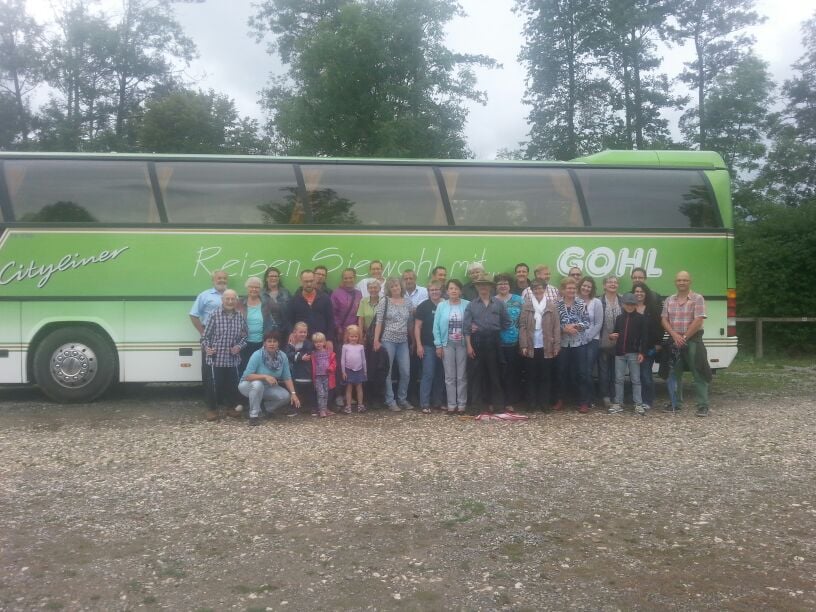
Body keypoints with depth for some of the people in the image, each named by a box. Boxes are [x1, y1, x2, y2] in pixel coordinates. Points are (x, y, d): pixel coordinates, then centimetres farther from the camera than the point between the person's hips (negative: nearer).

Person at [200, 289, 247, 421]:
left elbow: (244, 337, 11)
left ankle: (233, 407, 27)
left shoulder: (240, 317, 4)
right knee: (214, 384, 1)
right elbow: (205, 336, -2)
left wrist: (239, 346, -7)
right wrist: (206, 348, -18)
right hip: (216, 358, -3)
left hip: (233, 359, 3)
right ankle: (212, 409, 18)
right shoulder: (214, 315, -6)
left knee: (232, 383, 10)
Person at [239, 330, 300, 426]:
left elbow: (287, 377, -8)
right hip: (248, 385, -4)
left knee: (286, 396, -18)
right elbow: (247, 376, -31)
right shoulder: (257, 355, -26)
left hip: (267, 387, 5)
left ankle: (264, 407, 11)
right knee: (258, 384, -38)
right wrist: (265, 376, -42)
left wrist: (293, 393, -18)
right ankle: (254, 415, -21)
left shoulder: (282, 356, -13)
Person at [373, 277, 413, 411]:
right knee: (387, 372, 1)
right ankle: (390, 401, 9)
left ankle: (402, 399, 18)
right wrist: (376, 340, -11)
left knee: (406, 372, 3)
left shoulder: (407, 302, 8)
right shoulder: (384, 301, -3)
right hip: (388, 340, -4)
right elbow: (379, 322, -6)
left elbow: (410, 322, 12)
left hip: (403, 341, 4)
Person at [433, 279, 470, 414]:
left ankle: (462, 404, 10)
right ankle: (451, 404, 11)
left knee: (462, 376, 4)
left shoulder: (467, 305, -2)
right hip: (447, 344, 1)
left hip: (462, 344, -1)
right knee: (450, 376, 5)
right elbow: (436, 326, 1)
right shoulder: (441, 306, 2)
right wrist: (438, 345, -4)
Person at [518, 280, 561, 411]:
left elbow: (556, 327, 2)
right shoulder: (526, 305, 3)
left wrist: (557, 346, -4)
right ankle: (532, 403, 11)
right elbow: (522, 326, 0)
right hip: (531, 347, 0)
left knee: (546, 376, 4)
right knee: (532, 376, 5)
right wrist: (523, 345, -7)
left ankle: (545, 403, 11)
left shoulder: (551, 305, 4)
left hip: (547, 347, 0)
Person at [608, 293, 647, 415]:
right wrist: (612, 336, -3)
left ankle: (638, 404, 6)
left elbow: (643, 337, -4)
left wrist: (641, 352, -10)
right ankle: (618, 403, 12)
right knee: (618, 379, 6)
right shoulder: (619, 318, 10)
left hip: (634, 353, -4)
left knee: (635, 379, 1)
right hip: (620, 352, 4)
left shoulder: (640, 318, -2)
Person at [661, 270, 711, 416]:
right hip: (674, 341, 5)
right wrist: (675, 335, -11)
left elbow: (698, 321, -12)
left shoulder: (697, 299, -4)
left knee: (699, 374, -4)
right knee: (674, 373, 11)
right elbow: (664, 320, 5)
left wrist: (684, 337, -14)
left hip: (693, 340, -5)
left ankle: (703, 406, -2)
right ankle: (676, 403, 22)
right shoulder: (669, 300, 10)